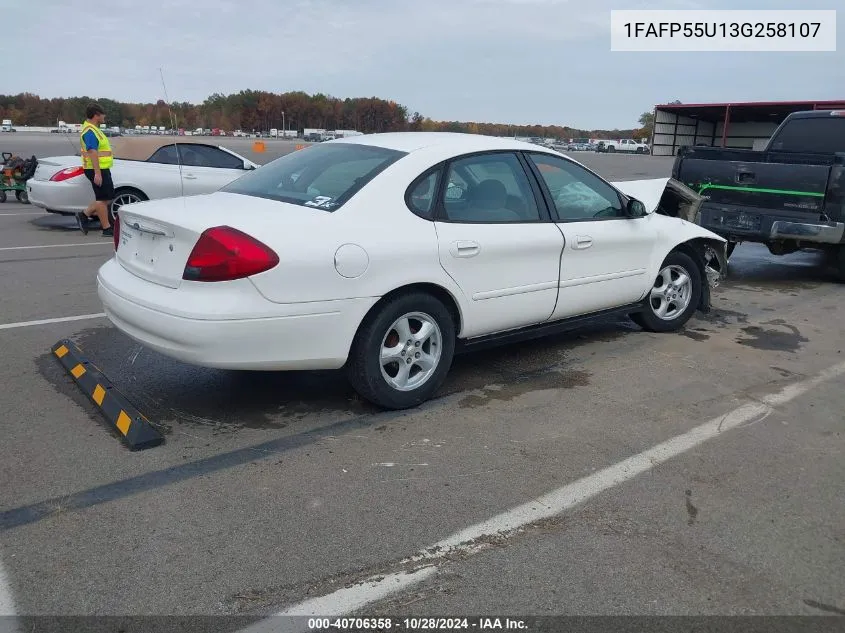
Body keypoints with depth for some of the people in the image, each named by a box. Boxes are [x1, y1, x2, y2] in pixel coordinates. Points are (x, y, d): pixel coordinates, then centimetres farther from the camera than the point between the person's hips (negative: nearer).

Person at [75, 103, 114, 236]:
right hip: (97, 170, -10)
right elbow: (92, 152, -24)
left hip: (102, 169, 10)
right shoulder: (90, 131, -16)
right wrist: (97, 173, -29)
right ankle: (107, 228, 2)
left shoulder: (93, 129, 18)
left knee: (108, 198, 13)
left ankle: (84, 215, 16)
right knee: (103, 199, -4)